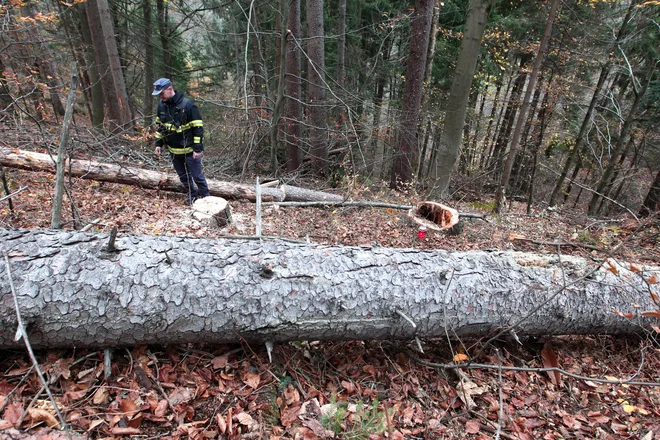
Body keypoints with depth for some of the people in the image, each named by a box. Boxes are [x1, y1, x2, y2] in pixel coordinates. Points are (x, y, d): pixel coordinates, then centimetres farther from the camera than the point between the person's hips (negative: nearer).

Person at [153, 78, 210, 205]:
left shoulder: (187, 104, -18)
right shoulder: (161, 105, 3)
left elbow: (198, 128, -17)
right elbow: (160, 125, 16)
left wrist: (198, 148, -19)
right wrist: (158, 143, 12)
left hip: (189, 150, -6)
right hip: (173, 150, 7)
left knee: (197, 175, 2)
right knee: (183, 176, 17)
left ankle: (205, 197, 18)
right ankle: (192, 195, 33)